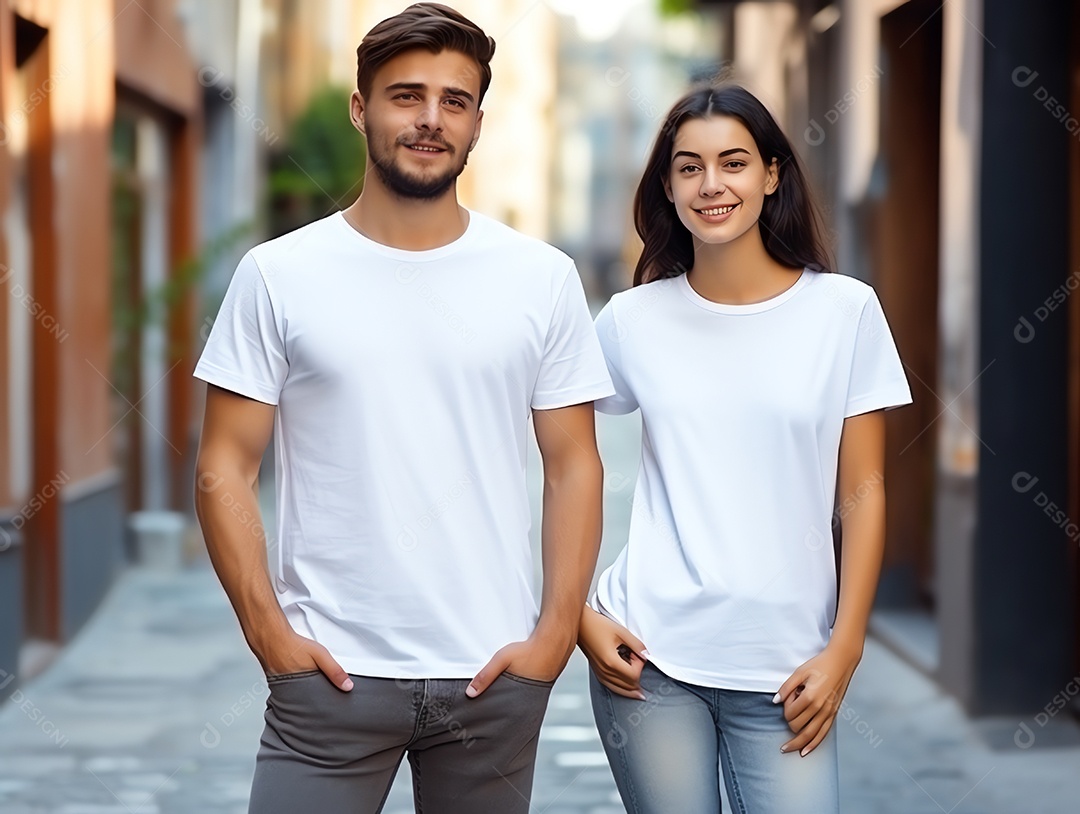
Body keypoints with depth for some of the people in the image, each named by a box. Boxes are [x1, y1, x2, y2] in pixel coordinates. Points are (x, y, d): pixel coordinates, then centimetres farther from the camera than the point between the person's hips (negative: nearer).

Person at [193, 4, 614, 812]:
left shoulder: (544, 278, 4)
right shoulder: (278, 275, 1)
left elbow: (573, 467, 5)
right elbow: (226, 467, 1)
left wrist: (556, 634, -4)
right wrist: (268, 631, -8)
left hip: (493, 674, 1)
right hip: (330, 672, -1)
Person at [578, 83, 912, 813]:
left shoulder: (845, 310, 0)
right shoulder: (632, 320, 2)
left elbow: (863, 493, 1)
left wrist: (844, 649, -4)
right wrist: (578, 614, -1)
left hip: (787, 667, 0)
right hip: (650, 656, 0)